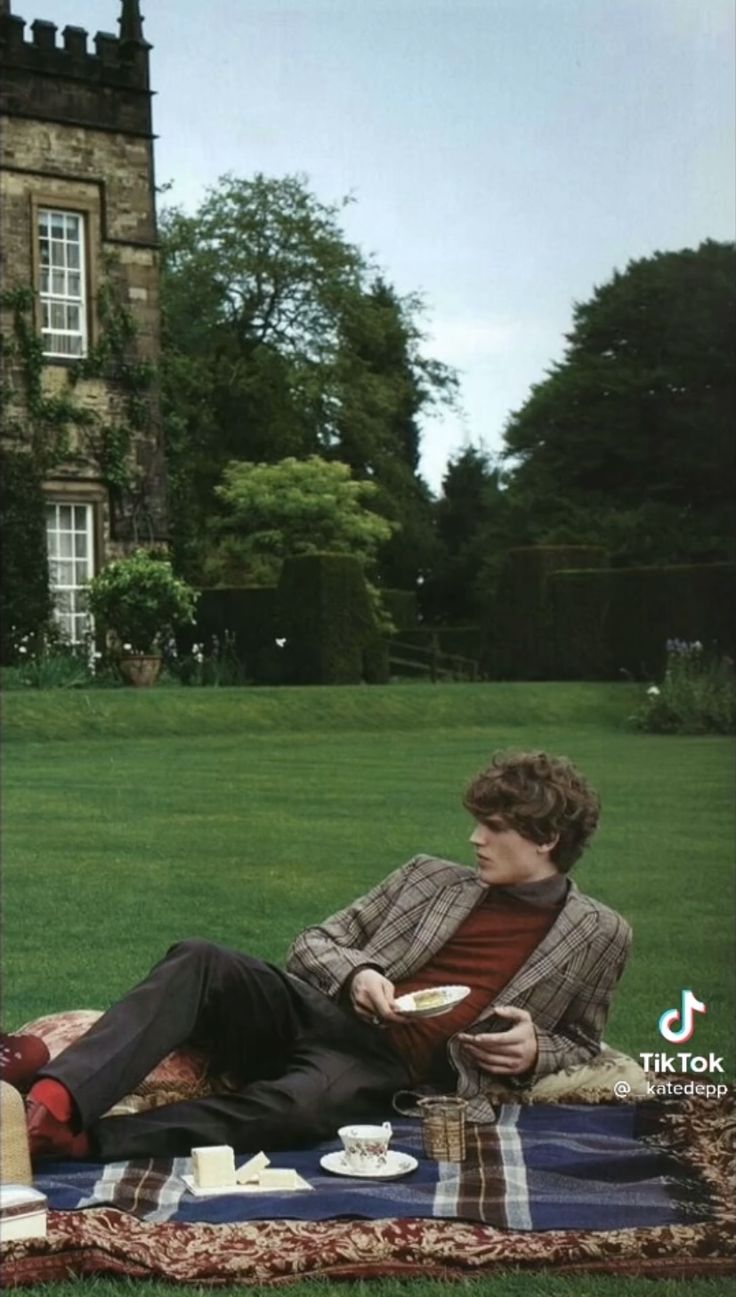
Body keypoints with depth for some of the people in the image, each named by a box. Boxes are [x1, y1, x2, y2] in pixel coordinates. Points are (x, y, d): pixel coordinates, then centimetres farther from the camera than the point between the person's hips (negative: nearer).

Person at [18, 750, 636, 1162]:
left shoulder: (599, 934, 11)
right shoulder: (430, 876, 16)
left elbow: (580, 1042, 22)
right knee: (199, 962, -29)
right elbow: (314, 943, 17)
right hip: (317, 1011, 3)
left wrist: (535, 1051, -3)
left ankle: (76, 1138, -44)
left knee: (300, 1105, -41)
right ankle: (55, 1100, -47)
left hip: (388, 1067, -3)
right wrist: (356, 973, -7)